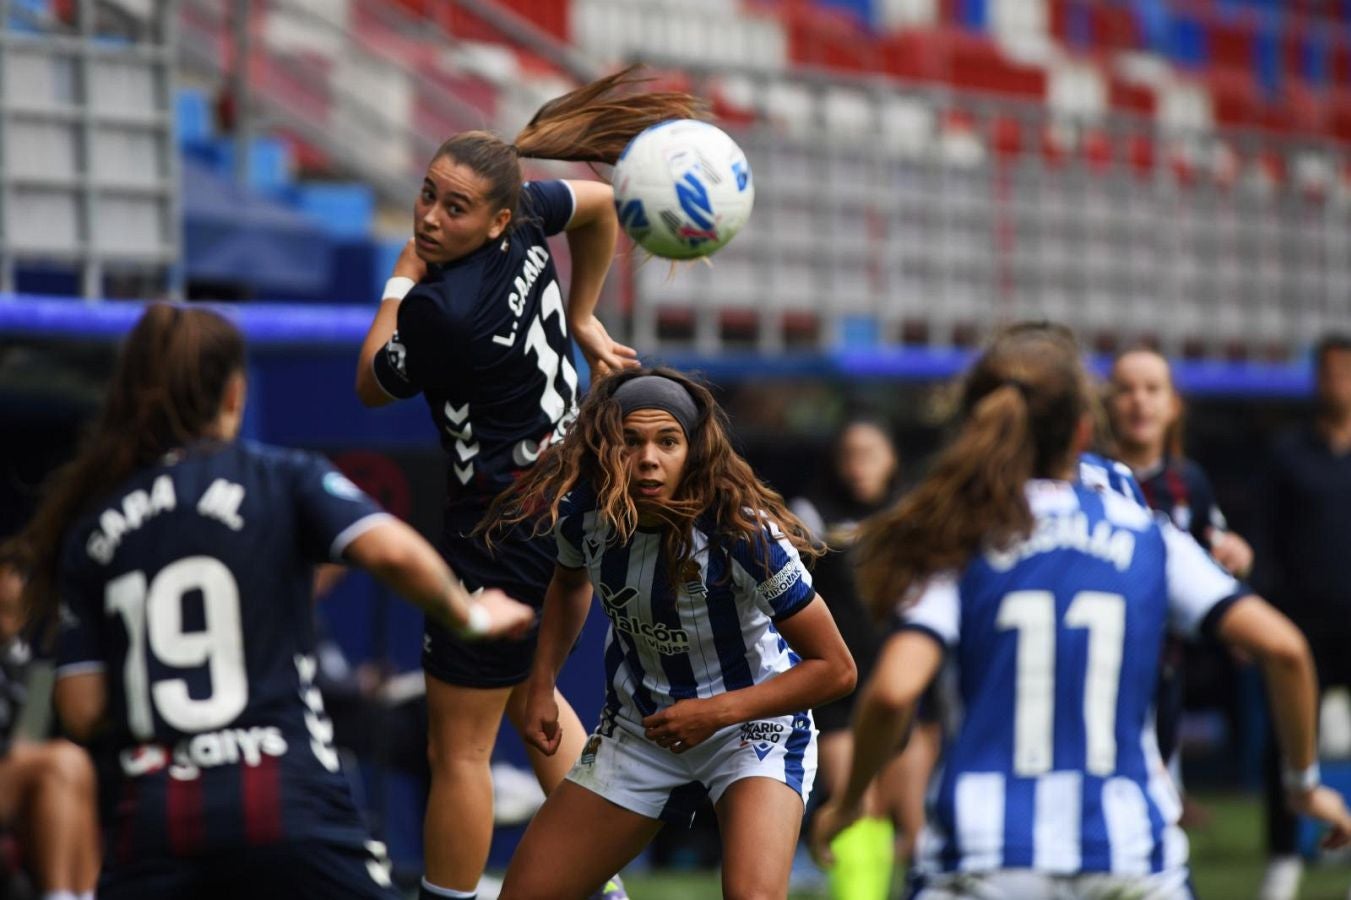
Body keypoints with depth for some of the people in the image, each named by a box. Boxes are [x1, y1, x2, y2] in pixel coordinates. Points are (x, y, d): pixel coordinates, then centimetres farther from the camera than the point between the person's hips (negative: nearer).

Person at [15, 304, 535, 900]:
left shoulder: (87, 529, 10)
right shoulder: (282, 480, 2)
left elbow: (81, 712, 5)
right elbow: (392, 553, -14)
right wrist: (470, 616, 3)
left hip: (149, 813, 3)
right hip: (286, 800, -3)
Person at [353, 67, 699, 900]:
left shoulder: (441, 309, -27)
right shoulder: (524, 221, -6)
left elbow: (373, 386, -7)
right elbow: (601, 204, 17)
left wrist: (404, 274, 0)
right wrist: (584, 320, 24)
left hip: (506, 527, -10)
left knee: (459, 745, 0)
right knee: (528, 691, 29)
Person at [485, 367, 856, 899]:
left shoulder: (743, 535, -29)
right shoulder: (580, 511, -14)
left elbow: (834, 669, -21)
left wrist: (715, 713, -26)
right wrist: (541, 687, 5)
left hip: (752, 722, -5)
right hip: (637, 730, 5)